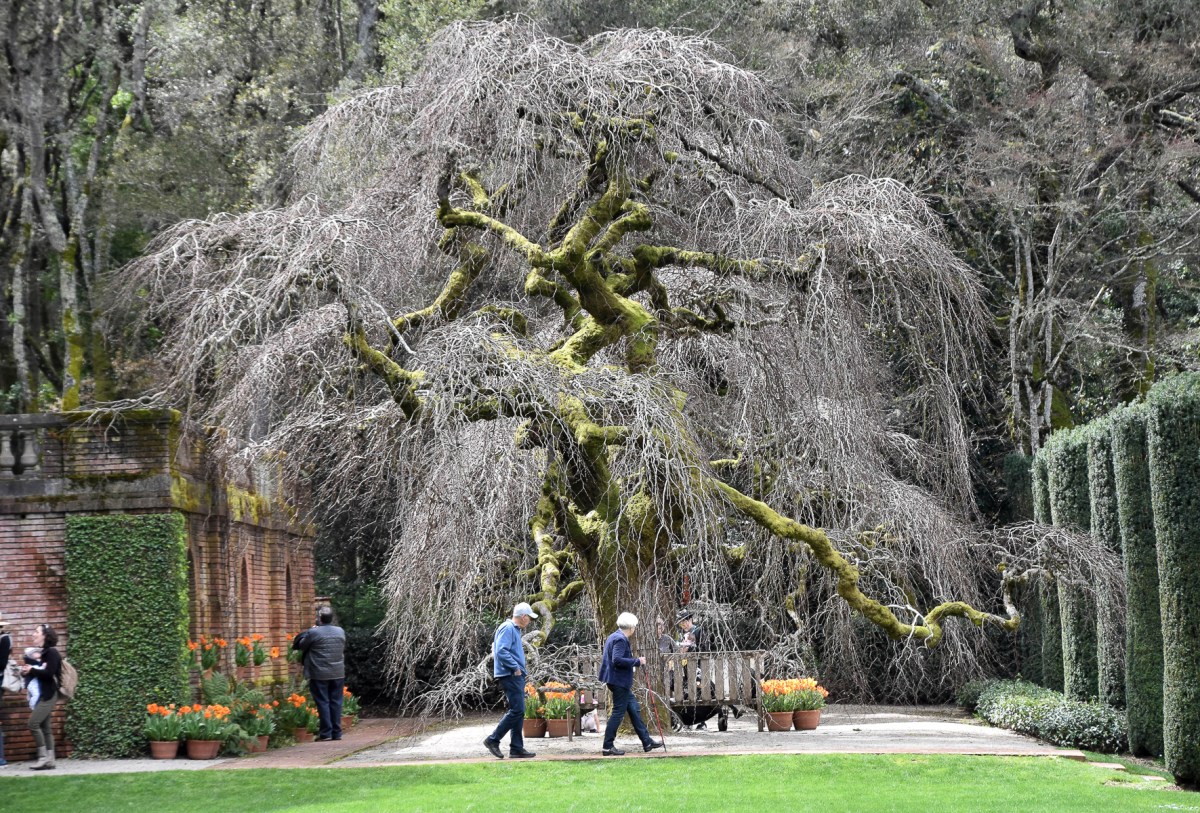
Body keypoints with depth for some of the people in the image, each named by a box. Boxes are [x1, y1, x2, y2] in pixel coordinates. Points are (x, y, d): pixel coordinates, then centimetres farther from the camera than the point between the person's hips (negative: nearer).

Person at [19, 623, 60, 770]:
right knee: (44, 726, 5)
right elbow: (28, 669, 12)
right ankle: (50, 760, 4)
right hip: (38, 695, 8)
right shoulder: (33, 653, 17)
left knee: (34, 723, -16)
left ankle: (44, 757, -11)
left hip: (47, 695, -8)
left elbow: (49, 673, -18)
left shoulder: (51, 652, -8)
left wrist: (32, 670, -12)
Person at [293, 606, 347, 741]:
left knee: (323, 703, 0)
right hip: (338, 673, 4)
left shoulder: (313, 632, -11)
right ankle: (337, 733, 10)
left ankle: (326, 733, -1)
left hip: (319, 675, -4)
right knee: (336, 702, 9)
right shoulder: (341, 631, 5)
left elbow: (301, 645, 1)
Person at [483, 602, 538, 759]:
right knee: (517, 710, -13)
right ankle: (493, 740, -8)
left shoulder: (514, 630, 21)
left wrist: (518, 668, 13)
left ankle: (517, 749, 10)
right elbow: (501, 651, -22)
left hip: (516, 676, 11)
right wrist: (515, 667, -17)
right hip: (510, 675, -11)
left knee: (518, 712, 9)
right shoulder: (507, 629, -11)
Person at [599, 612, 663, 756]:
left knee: (634, 710, 14)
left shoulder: (614, 637, 15)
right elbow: (617, 660, -27)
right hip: (619, 681, -11)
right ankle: (607, 746, -2)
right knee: (618, 712, -5)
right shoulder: (620, 639, -17)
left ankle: (647, 742, 18)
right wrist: (637, 661, -19)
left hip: (620, 682, 11)